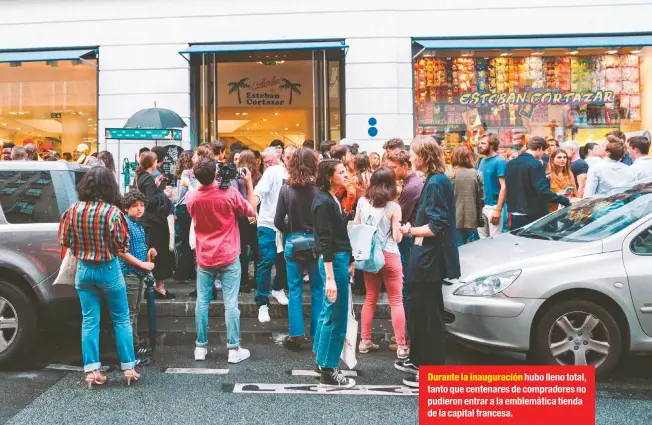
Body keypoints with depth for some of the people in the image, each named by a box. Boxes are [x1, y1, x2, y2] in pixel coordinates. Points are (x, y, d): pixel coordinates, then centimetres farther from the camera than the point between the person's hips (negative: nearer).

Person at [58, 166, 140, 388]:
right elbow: (122, 245, -15)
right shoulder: (112, 211, -18)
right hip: (108, 270, -3)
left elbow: (64, 240, 2)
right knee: (121, 319, 9)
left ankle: (91, 370, 13)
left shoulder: (73, 210, -6)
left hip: (84, 270, 3)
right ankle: (128, 368, 14)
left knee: (89, 321, 11)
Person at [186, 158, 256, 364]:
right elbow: (252, 211, 1)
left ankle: (201, 347, 18)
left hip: (204, 258, 3)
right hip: (228, 257, -3)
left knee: (202, 302, 10)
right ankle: (234, 349, 5)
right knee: (230, 303, 1)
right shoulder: (229, 193, -13)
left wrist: (201, 184, 13)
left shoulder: (191, 197, -4)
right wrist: (249, 184, 6)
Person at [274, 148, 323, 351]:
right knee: (318, 289, 11)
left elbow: (278, 221, -5)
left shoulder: (286, 189, -8)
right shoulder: (319, 189, -12)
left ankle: (295, 336, 13)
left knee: (295, 290, 10)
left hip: (293, 243, 1)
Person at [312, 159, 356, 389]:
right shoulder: (323, 202, -16)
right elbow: (325, 242, -20)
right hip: (333, 260, -10)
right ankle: (328, 373, 8)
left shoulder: (334, 199, 12)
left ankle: (321, 361, 31)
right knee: (336, 316, -3)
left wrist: (349, 260, 16)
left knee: (329, 312, 18)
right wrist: (330, 277, -22)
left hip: (341, 258, 10)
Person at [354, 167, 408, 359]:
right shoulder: (393, 207, -11)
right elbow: (397, 238, -8)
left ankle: (365, 341, 20)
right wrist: (403, 230, 10)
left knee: (370, 298, 16)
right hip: (388, 256, -4)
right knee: (396, 301, 5)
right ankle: (401, 345, 7)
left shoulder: (362, 202, -1)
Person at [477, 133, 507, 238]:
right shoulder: (482, 161, 11)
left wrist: (498, 209, -21)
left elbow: (504, 187, -16)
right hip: (481, 205, 7)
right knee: (482, 238, 15)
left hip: (493, 206, -7)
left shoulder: (500, 161, -11)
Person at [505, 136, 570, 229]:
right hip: (532, 216, -7)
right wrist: (566, 201, -18)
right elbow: (543, 190, -22)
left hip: (514, 215, 7)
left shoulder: (510, 164, 9)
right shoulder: (535, 164, -14)